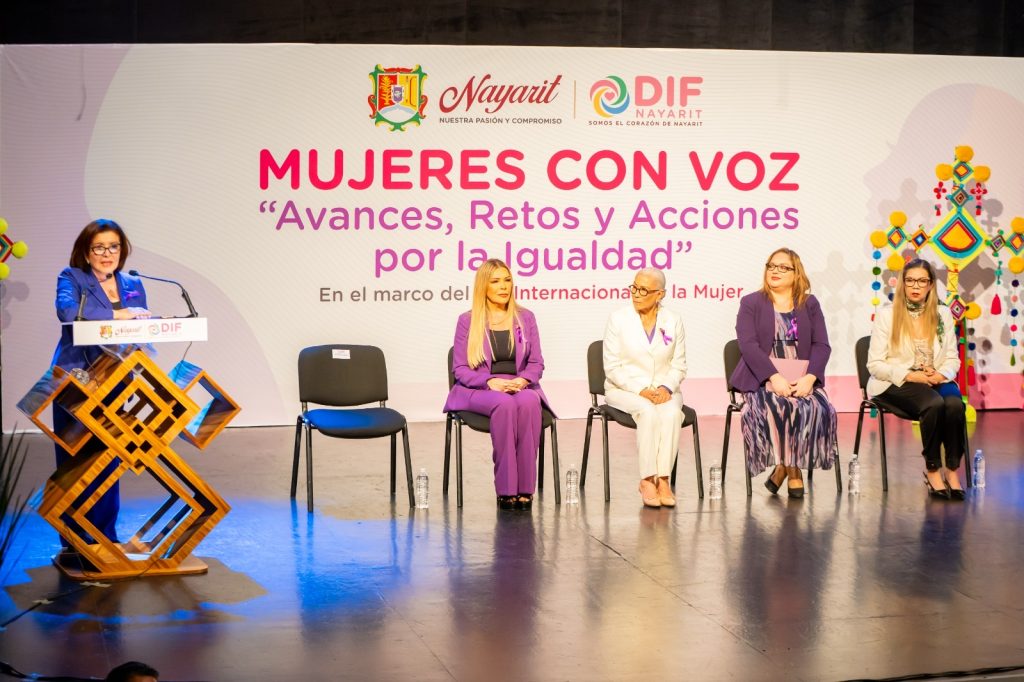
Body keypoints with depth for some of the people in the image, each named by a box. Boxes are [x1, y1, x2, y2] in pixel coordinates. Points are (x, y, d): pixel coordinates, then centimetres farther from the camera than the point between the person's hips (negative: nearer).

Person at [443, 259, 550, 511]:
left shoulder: (525, 318, 15)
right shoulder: (467, 320, 7)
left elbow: (536, 363, 11)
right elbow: (460, 369, 3)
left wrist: (522, 380, -12)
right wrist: (491, 381, -15)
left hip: (521, 387, 2)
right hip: (479, 389, -2)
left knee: (528, 402, -36)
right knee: (505, 404, -38)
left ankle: (525, 488, -35)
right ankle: (506, 489, -35)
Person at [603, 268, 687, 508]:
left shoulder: (673, 321, 6)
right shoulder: (618, 319, -1)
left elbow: (678, 366, 8)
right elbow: (612, 367, -4)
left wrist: (666, 388, -13)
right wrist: (641, 391, -17)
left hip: (663, 390, 2)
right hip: (624, 389, -2)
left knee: (672, 413, -32)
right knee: (648, 412, -34)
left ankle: (663, 479, -31)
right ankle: (647, 480, -30)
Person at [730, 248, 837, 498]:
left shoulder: (810, 304, 15)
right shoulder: (751, 303, 8)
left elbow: (822, 345, 4)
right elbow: (748, 345, -6)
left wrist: (809, 377, -15)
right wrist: (775, 378, -21)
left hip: (802, 380, 2)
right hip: (762, 380, -2)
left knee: (818, 409, -28)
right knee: (776, 408, -33)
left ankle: (785, 467, -13)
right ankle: (791, 470, -16)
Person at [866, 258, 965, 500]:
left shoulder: (943, 314, 13)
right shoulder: (886, 315, 1)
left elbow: (953, 359, 12)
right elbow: (875, 364, -4)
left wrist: (941, 375, -11)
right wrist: (911, 375, -17)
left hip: (936, 381, 3)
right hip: (895, 384, -3)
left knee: (954, 403, -32)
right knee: (934, 403, -34)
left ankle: (952, 469, -20)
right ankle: (932, 469, -19)